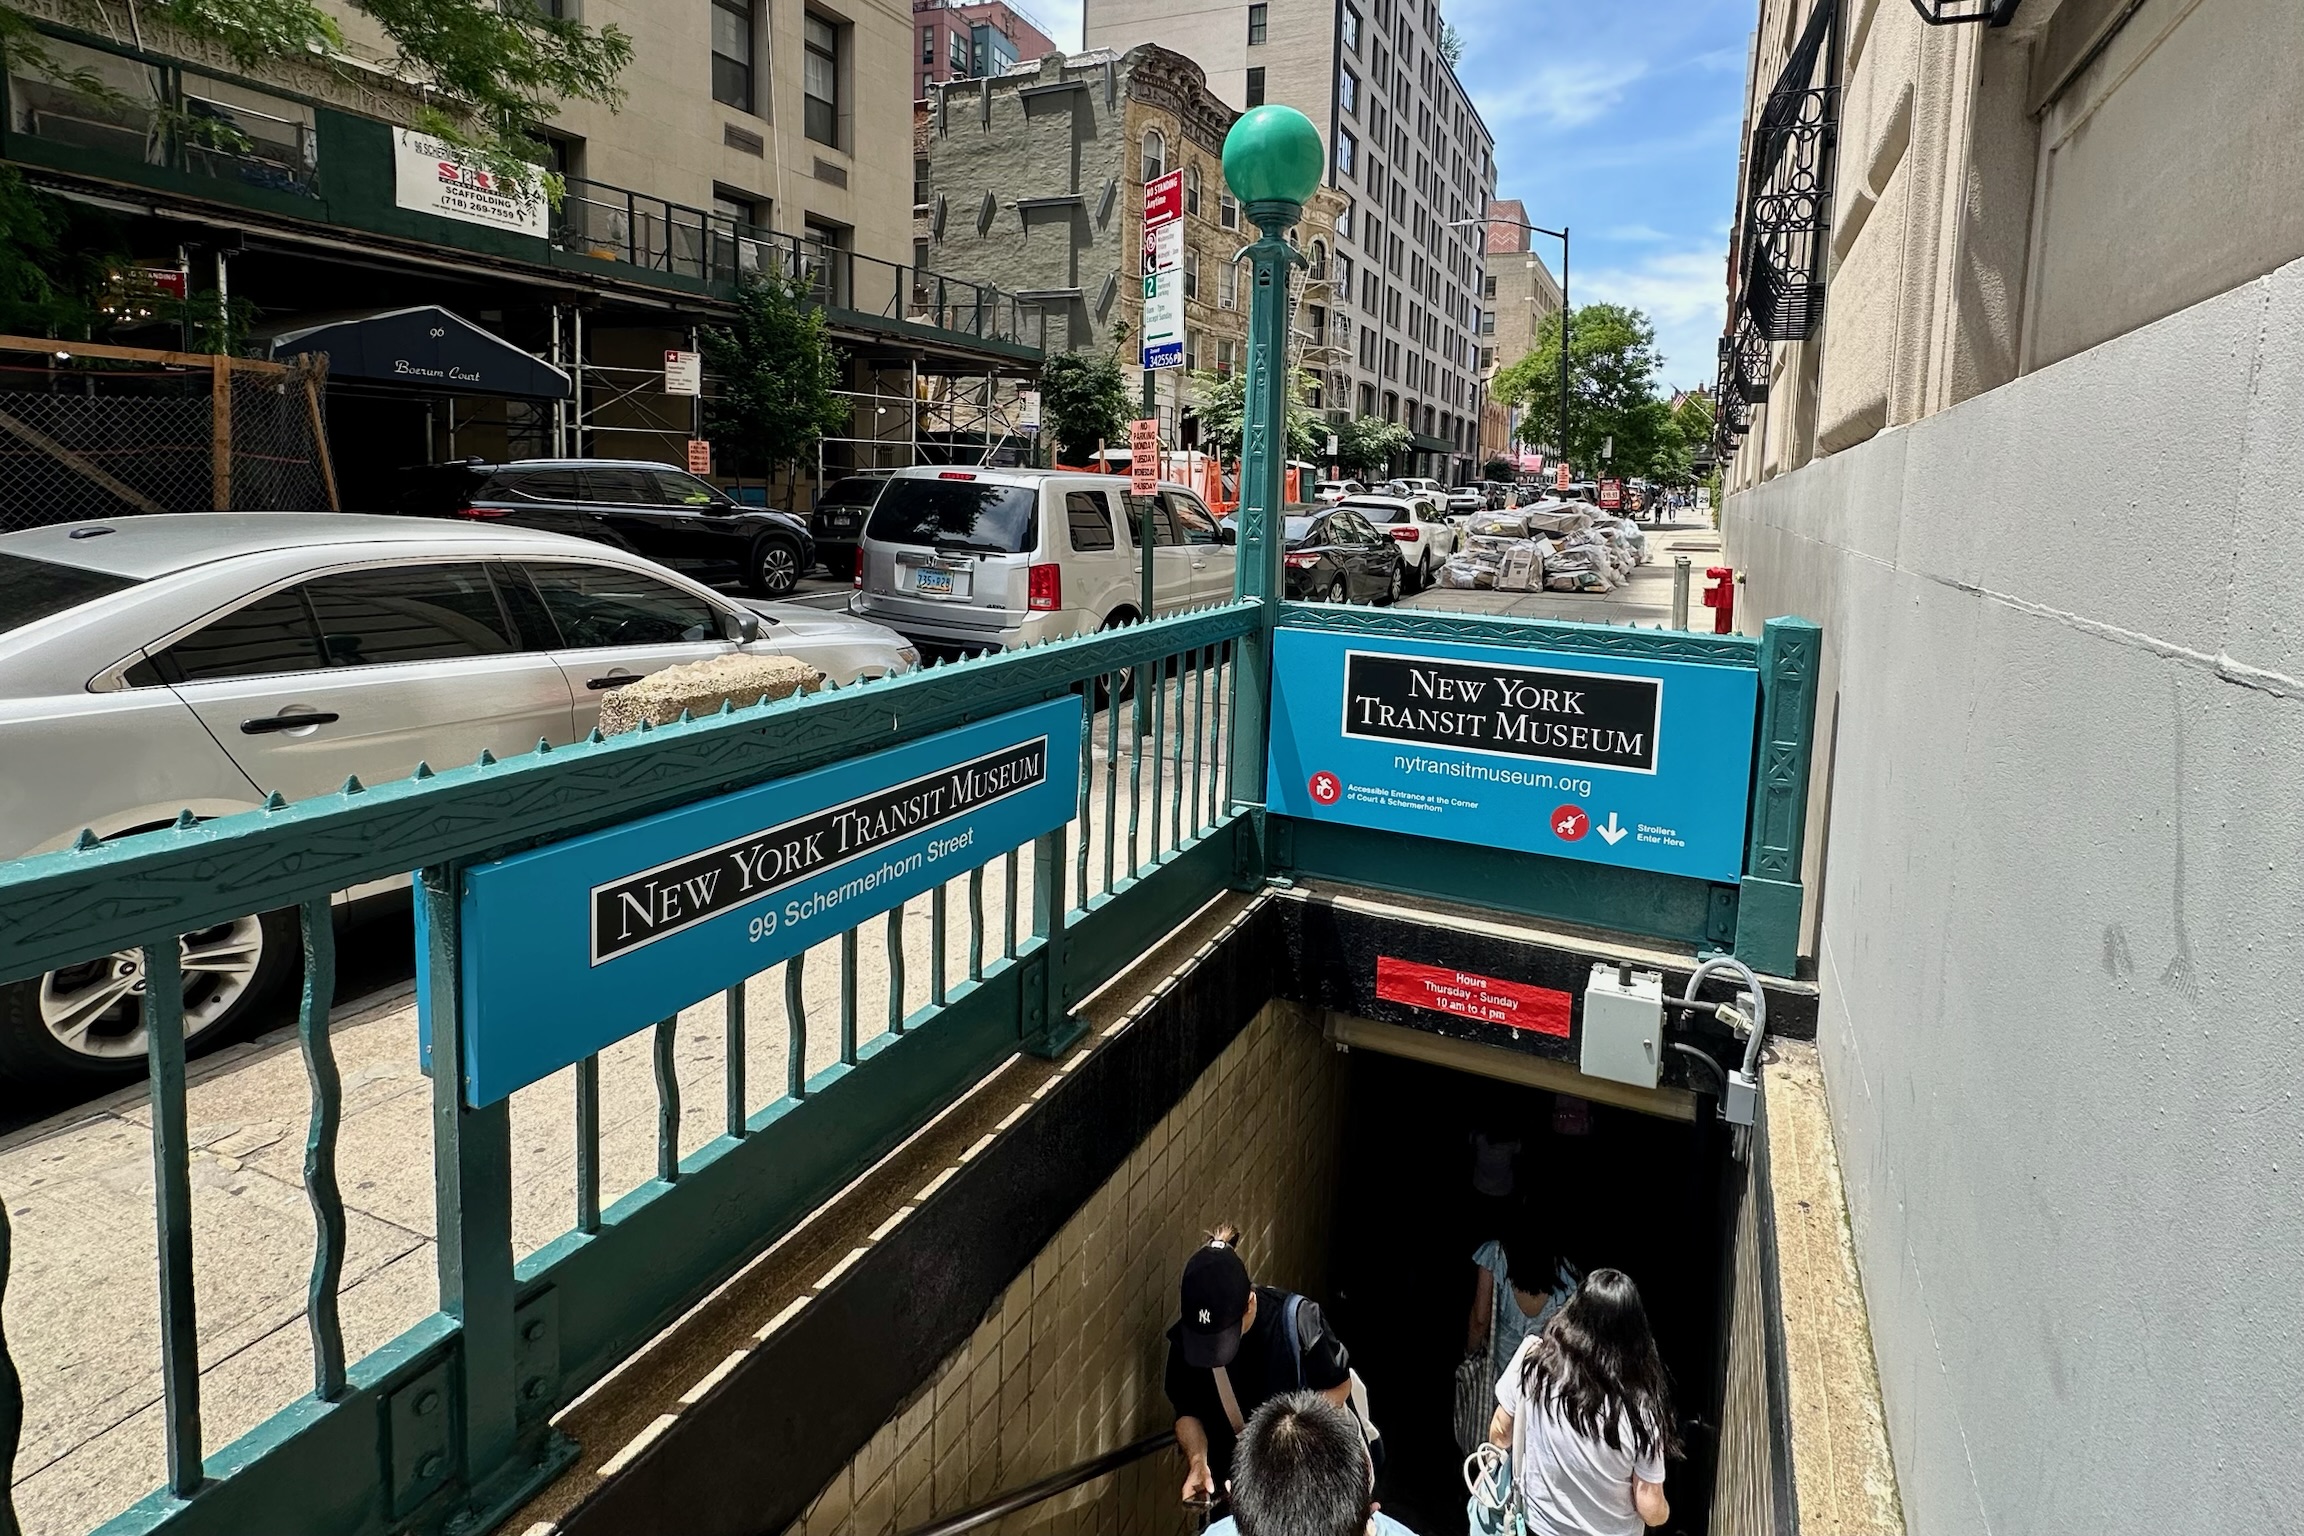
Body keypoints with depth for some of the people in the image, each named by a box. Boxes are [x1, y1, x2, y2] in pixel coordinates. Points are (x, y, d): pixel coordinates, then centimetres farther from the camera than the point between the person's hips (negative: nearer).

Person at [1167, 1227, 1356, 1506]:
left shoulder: (1297, 1318, -29)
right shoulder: (1186, 1337, -20)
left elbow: (1339, 1387, -13)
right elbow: (1188, 1411, -6)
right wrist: (1197, 1461, -25)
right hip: (1234, 1476, 2)